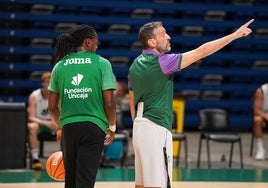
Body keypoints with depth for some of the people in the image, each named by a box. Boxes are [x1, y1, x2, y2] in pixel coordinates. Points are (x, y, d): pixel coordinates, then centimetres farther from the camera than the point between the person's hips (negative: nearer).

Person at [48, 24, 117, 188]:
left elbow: (52, 107, 10)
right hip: (94, 127, -3)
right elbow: (109, 103, -7)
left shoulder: (60, 66, 8)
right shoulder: (101, 63, -1)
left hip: (68, 127, 4)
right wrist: (112, 127, 9)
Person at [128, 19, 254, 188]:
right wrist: (235, 35, -9)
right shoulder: (161, 62, -13)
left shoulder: (136, 65, 11)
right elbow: (201, 52, -14)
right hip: (156, 128, -9)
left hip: (139, 125, 9)